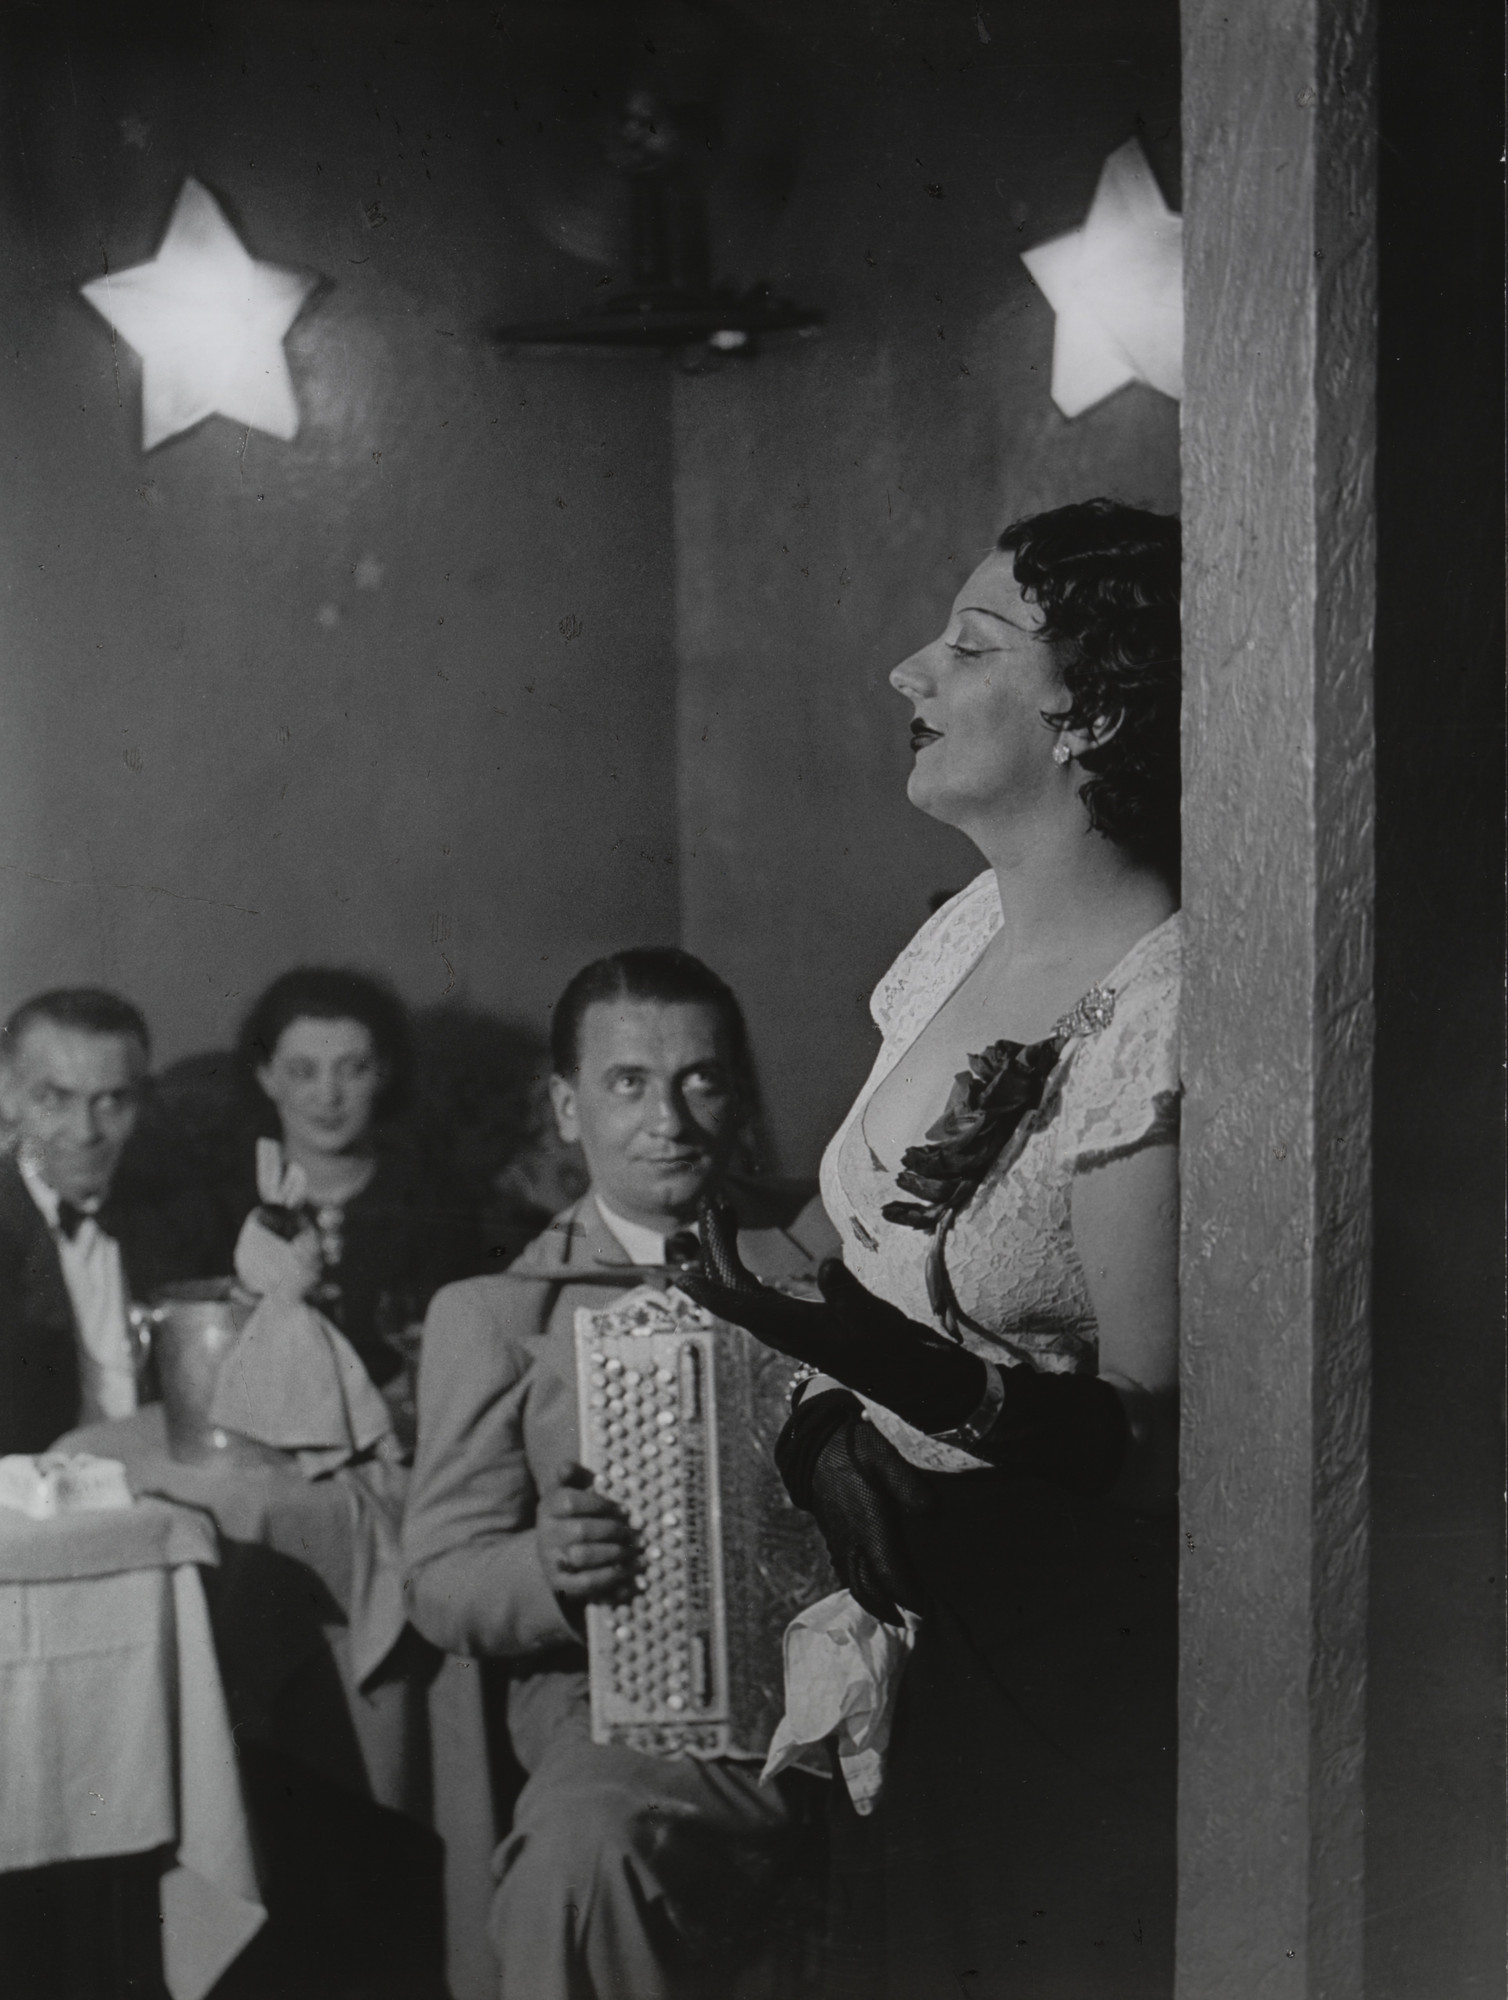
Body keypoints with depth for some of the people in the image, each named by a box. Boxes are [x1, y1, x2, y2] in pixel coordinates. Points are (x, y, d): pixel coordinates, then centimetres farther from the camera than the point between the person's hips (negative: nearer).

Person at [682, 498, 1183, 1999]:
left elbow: (1157, 1430, -21)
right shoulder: (968, 929, 1)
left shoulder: (1156, 1018, -24)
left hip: (1074, 1650, -7)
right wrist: (819, 1423, -10)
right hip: (920, 1605, 7)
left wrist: (883, 1366, -32)